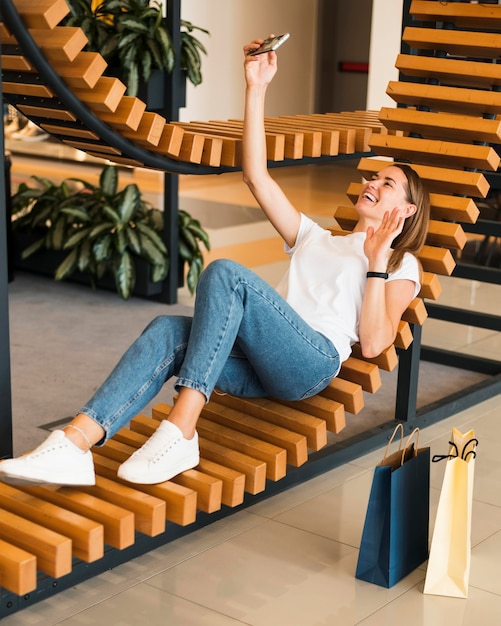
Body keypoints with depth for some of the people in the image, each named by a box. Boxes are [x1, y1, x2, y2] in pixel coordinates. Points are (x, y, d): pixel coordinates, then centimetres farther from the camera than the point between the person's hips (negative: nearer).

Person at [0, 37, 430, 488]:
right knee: (169, 329, -26)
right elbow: (256, 177, 22)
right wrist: (256, 89, 16)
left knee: (225, 274, -30)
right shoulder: (315, 239, 34)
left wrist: (377, 261, -5)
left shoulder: (401, 264, 19)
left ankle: (180, 431, -39)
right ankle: (74, 444, -43)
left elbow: (373, 343, 1)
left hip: (315, 361, -5)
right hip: (259, 370, 5)